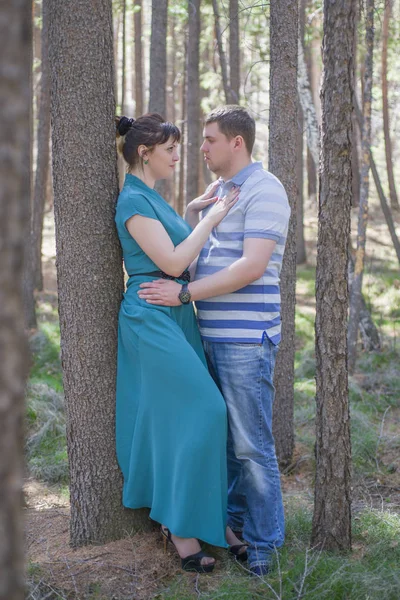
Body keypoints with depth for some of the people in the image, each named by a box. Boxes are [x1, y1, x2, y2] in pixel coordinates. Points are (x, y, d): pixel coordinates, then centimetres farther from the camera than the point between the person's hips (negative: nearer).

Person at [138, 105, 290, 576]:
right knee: (226, 434, 17)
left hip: (247, 338, -9)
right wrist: (191, 213, 9)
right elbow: (195, 257, 22)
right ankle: (237, 519, 31)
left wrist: (184, 293, -21)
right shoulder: (219, 193, 18)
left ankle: (263, 544, 5)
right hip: (216, 337, 9)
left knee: (252, 443, -4)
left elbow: (252, 266, -22)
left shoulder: (263, 190, -12)